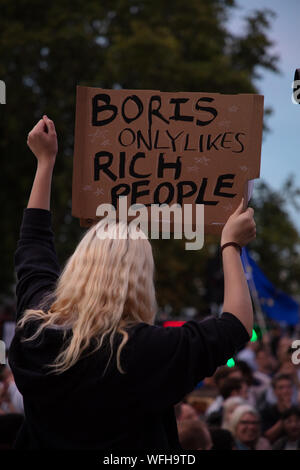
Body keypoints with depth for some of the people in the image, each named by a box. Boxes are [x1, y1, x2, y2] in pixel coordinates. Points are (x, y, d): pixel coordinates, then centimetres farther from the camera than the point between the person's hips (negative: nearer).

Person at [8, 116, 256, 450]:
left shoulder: (35, 325, -18)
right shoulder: (144, 350, -31)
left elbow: (32, 246, 1)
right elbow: (236, 327, -19)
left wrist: (45, 161, 9)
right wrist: (231, 246, -8)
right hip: (129, 446, -4)